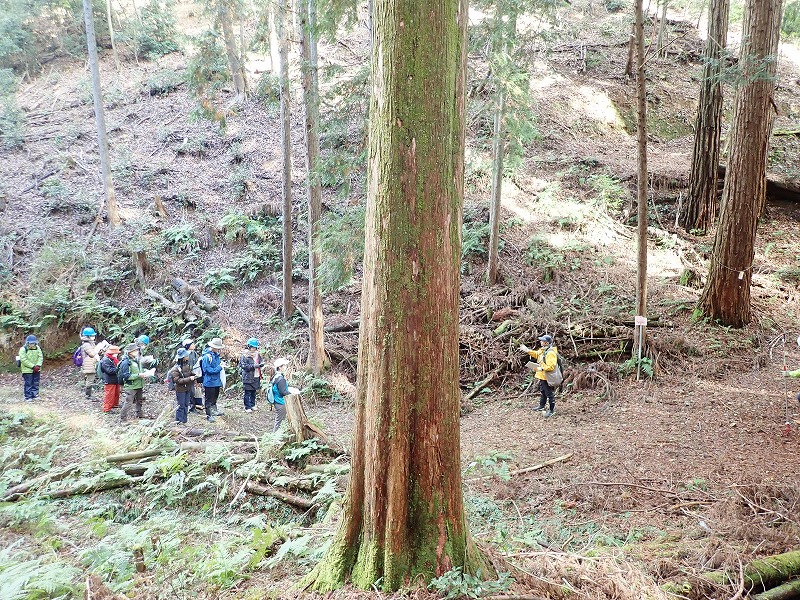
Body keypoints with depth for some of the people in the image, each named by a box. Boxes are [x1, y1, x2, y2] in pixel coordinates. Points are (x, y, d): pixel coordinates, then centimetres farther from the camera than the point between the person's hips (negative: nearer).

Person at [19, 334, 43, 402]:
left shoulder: (37, 348, 4)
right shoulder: (23, 349, -12)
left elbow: (41, 357, 0)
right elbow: (24, 360, -18)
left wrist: (38, 365, -17)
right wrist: (33, 366, -22)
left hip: (36, 370, 5)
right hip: (27, 370, -5)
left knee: (36, 383, 13)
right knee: (28, 384, -3)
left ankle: (35, 395, 24)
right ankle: (28, 397, 4)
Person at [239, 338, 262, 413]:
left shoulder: (257, 354, 8)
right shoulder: (245, 356, -12)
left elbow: (260, 362, 18)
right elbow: (244, 366, -18)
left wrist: (261, 364, -7)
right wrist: (253, 366, -25)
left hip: (256, 377, 6)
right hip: (248, 377, -6)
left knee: (253, 392, 16)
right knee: (248, 393, 1)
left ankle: (252, 405, 29)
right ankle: (247, 407, 8)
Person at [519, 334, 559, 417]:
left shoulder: (551, 353, -26)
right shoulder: (542, 350, 6)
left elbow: (551, 366, -31)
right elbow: (536, 354, 26)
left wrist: (542, 368, -28)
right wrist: (527, 350, 17)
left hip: (547, 377, -11)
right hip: (542, 376, 11)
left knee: (550, 394, 1)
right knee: (542, 392, 25)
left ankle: (551, 410, 12)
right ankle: (541, 406, 41)